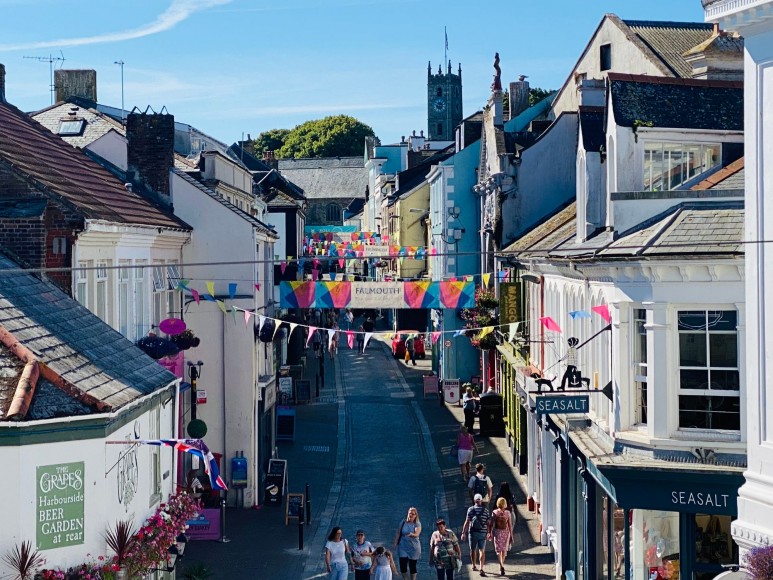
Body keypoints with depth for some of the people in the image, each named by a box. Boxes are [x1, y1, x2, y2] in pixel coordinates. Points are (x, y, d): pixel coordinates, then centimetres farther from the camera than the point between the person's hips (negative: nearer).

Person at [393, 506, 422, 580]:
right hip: (403, 547, 2)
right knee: (403, 566, -4)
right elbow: (398, 534, 8)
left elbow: (417, 534, -21)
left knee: (412, 567, 4)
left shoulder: (417, 524, -5)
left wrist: (412, 534, -42)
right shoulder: (403, 523, 2)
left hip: (413, 548, -2)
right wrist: (395, 543, 4)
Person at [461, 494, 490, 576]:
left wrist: (463, 533, -3)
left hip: (473, 532, 0)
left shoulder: (470, 509, -3)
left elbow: (467, 522, -6)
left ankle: (474, 566, 28)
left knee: (473, 550, 15)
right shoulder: (485, 510, 1)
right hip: (482, 532, 0)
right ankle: (481, 569, -9)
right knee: (482, 551, 2)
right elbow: (488, 523, 1)